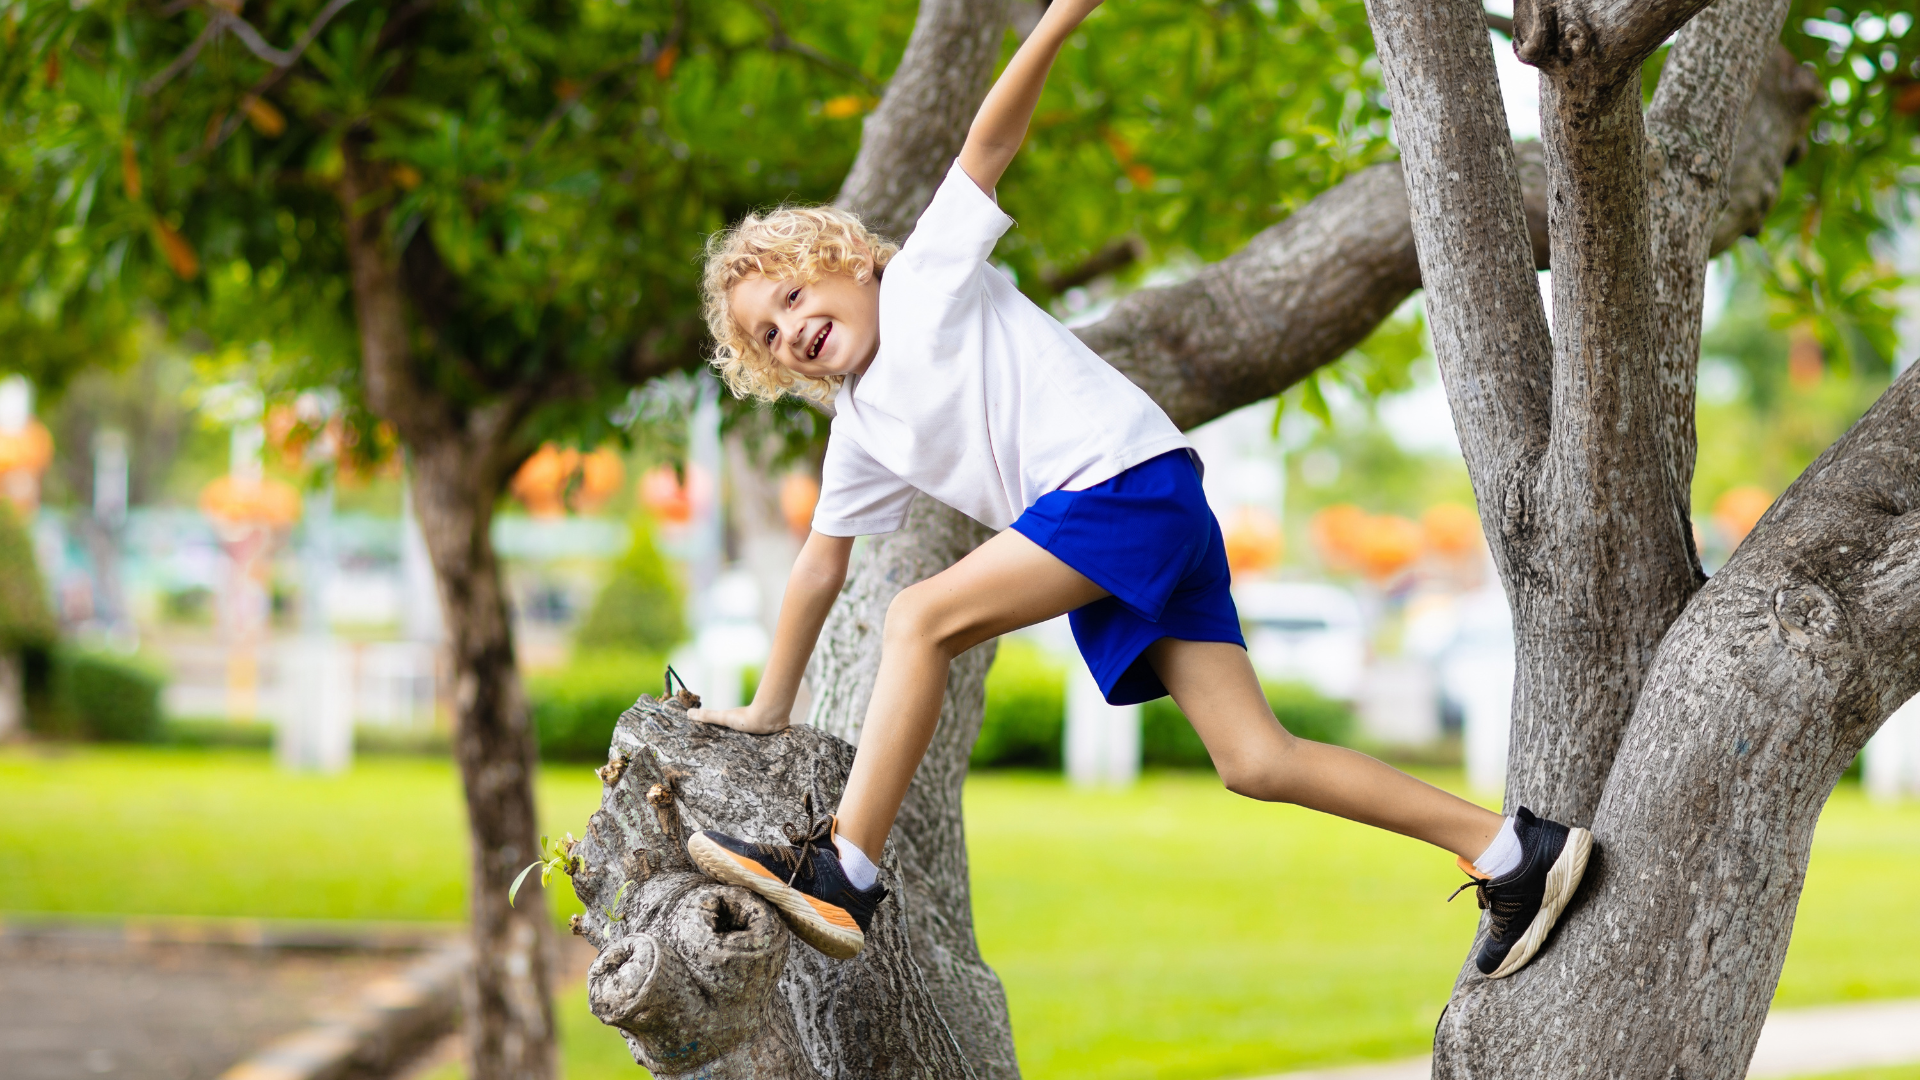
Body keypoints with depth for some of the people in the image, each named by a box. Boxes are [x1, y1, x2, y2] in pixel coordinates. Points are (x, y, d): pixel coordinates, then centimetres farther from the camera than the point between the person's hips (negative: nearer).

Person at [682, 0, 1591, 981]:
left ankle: (841, 875, -20)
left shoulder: (925, 275, 6)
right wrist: (767, 711, 35)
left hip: (1129, 473, -8)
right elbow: (819, 567, 32)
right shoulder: (862, 433, 25)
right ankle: (1510, 850, -2)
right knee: (1255, 762, -3)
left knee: (921, 618, -18)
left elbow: (989, 143, -3)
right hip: (1113, 567, 8)